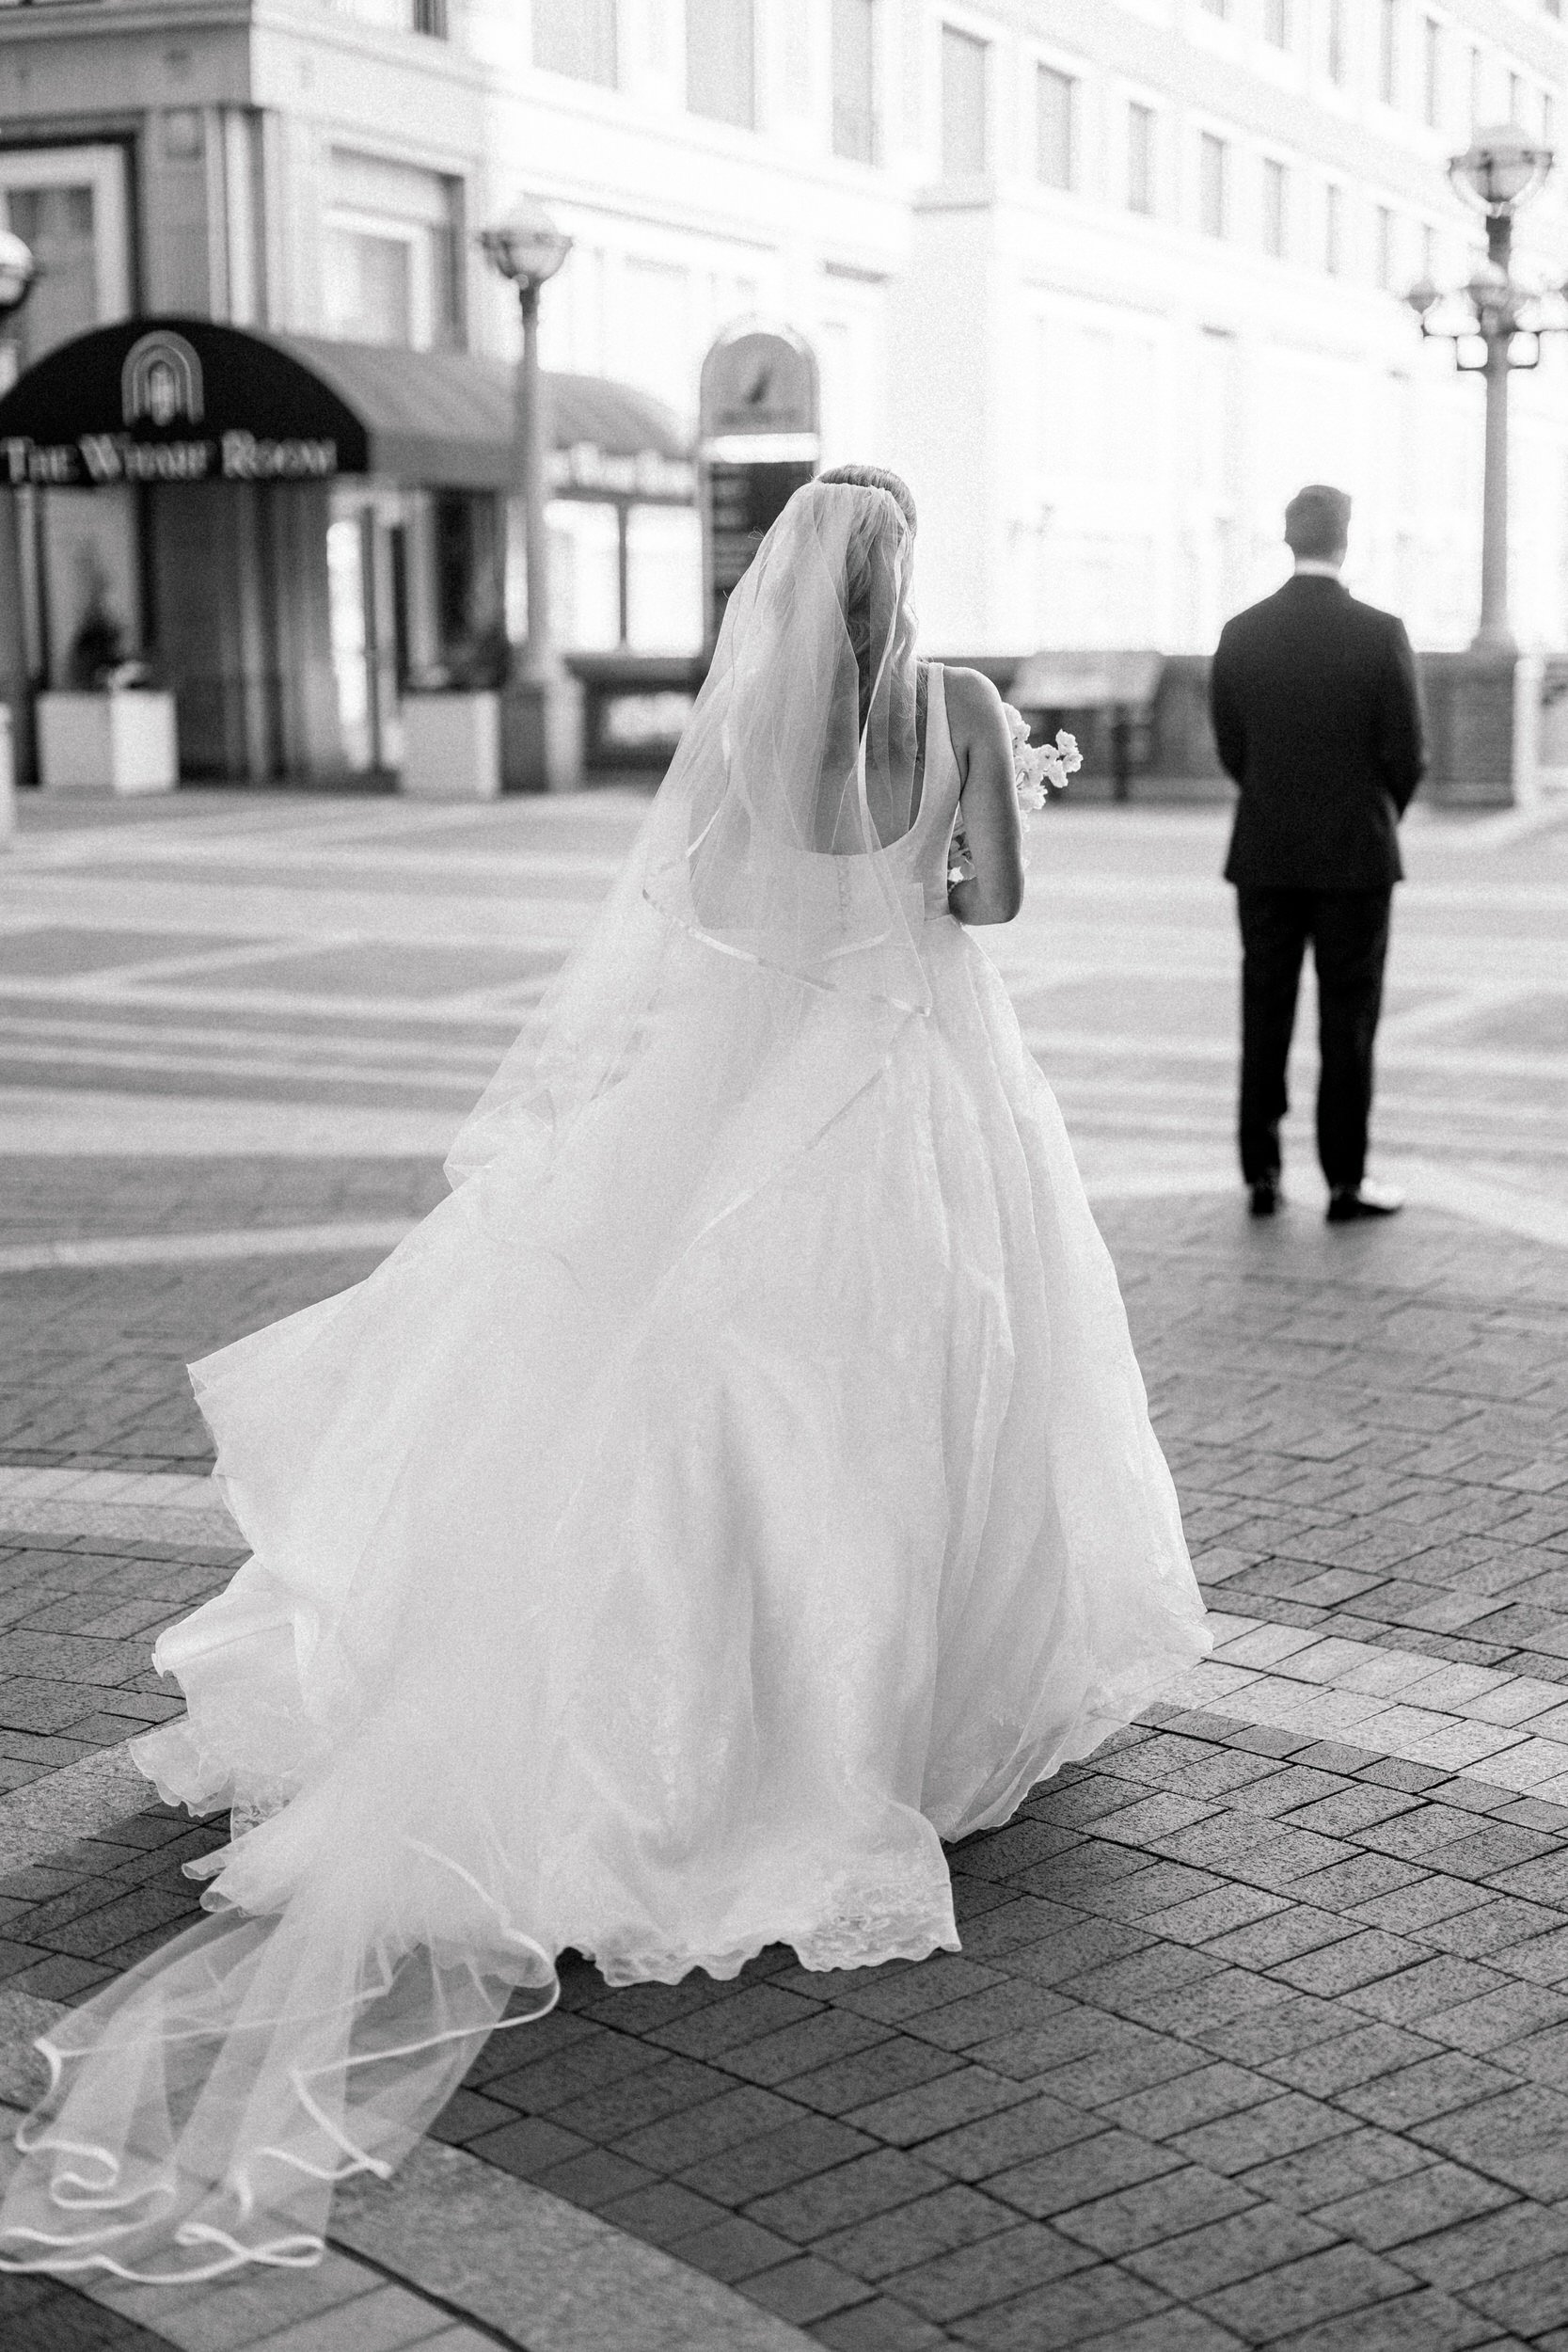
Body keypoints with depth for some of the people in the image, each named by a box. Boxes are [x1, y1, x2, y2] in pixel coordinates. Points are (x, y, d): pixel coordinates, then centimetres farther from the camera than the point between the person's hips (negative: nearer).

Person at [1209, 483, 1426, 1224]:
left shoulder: (1240, 634, -2)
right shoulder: (1381, 634, -11)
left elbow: (1229, 748, 4)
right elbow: (1406, 756, -8)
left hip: (1264, 855, 3)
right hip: (1355, 855, -3)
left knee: (1264, 1017, 10)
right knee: (1348, 1021, 4)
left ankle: (1260, 1173, 12)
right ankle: (1345, 1181, 7)